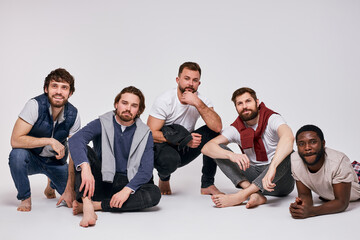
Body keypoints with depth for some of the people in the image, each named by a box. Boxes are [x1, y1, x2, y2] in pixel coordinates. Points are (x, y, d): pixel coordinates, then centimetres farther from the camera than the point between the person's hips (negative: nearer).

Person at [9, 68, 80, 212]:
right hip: (32, 158, -3)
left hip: (57, 162, 3)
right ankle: (25, 198, -9)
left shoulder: (73, 115, -14)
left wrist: (70, 189, -17)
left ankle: (52, 184, 28)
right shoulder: (35, 105, -24)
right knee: (17, 154, -35)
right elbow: (15, 140, -30)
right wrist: (50, 141, -34)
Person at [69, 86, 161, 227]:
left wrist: (127, 190, -27)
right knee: (84, 151, -23)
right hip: (100, 182, -1)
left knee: (154, 193, -27)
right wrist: (85, 168, -42)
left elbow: (146, 170, -9)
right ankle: (88, 206, -41)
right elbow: (75, 140, -22)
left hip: (128, 184, 1)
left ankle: (96, 205, -30)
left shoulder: (145, 134, 1)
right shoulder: (102, 124, -2)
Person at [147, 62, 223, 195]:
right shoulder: (164, 101, -17)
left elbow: (217, 127, -22)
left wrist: (198, 104, -31)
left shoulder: (200, 101, -6)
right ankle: (164, 177, 3)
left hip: (184, 151, 4)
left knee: (212, 132, -17)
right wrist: (183, 140, -27)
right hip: (163, 146, -4)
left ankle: (207, 185, -9)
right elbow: (151, 134, -21)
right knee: (170, 159, -38)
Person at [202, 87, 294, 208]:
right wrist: (232, 155, -34)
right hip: (254, 175, 4)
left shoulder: (272, 119, -13)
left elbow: (288, 138, -37)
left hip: (280, 182, -3)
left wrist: (272, 168, -52)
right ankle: (255, 195, -31)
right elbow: (206, 148, -14)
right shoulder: (236, 129, -2)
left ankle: (242, 195, -40)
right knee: (218, 150, -11)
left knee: (287, 153, -34)